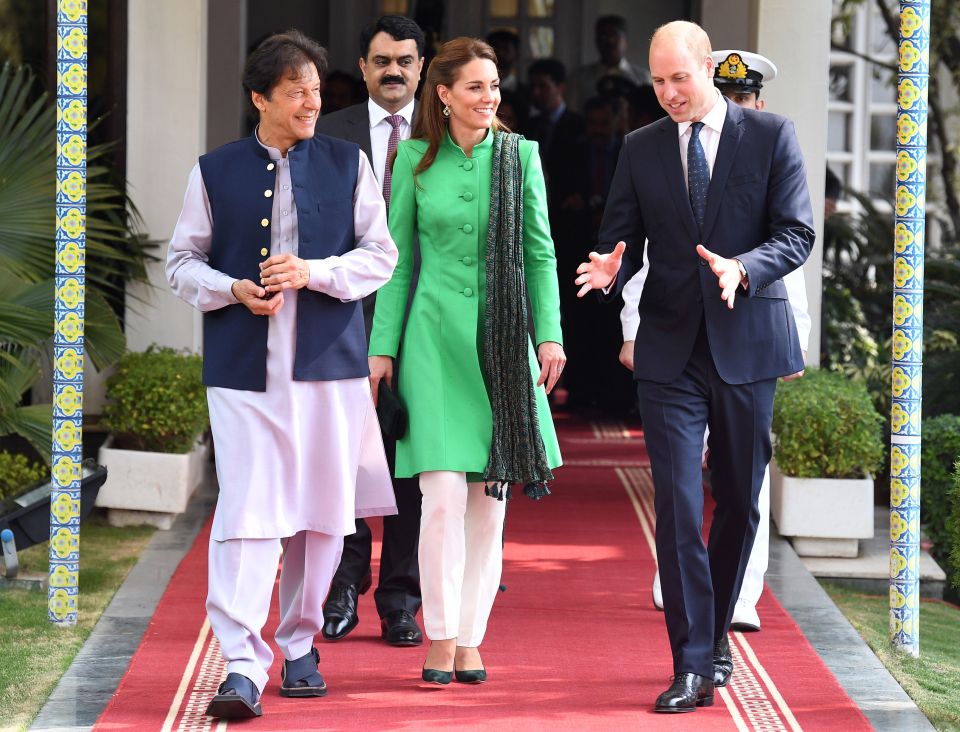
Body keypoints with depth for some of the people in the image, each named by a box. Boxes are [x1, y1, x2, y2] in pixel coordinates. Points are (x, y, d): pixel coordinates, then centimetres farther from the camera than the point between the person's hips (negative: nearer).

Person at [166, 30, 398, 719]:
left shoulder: (347, 163, 8)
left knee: (323, 513, 6)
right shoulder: (215, 172, 6)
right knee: (246, 511, -12)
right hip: (244, 367, -2)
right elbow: (183, 261, 9)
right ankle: (242, 667, -14)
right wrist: (235, 289, -10)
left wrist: (312, 272, -11)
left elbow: (380, 254, 6)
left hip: (329, 361, 2)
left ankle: (300, 645, 24)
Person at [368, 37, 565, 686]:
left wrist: (549, 334, -3)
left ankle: (471, 637, 12)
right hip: (436, 338, -1)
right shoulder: (415, 160, 4)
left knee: (490, 497, 3)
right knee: (445, 493, -11)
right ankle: (440, 637, -1)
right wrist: (383, 348, 4)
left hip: (503, 340, 1)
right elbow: (398, 261, 7)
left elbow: (541, 253, 6)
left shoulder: (520, 156, 5)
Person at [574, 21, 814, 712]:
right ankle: (692, 664, -7)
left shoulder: (771, 136, 0)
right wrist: (612, 268, -15)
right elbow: (622, 237, 9)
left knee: (739, 501, 10)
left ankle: (716, 634, 29)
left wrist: (743, 268, -24)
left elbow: (797, 233, -5)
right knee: (677, 504, -8)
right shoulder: (641, 149, 7)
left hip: (746, 344, -1)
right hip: (670, 350, 1)